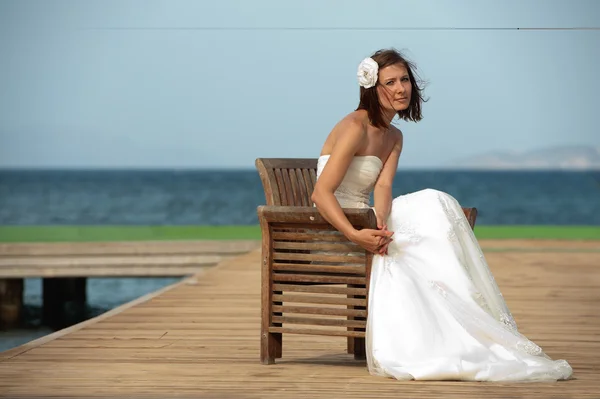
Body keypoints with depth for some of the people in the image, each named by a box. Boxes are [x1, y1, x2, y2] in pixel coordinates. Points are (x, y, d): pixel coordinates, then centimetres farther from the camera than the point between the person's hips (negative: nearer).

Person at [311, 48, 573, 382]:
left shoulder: (394, 137, 15)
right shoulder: (355, 127, -13)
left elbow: (383, 186, -4)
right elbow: (321, 193, -20)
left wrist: (381, 223, -26)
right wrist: (356, 235, -34)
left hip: (364, 222, 8)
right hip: (338, 226, -8)